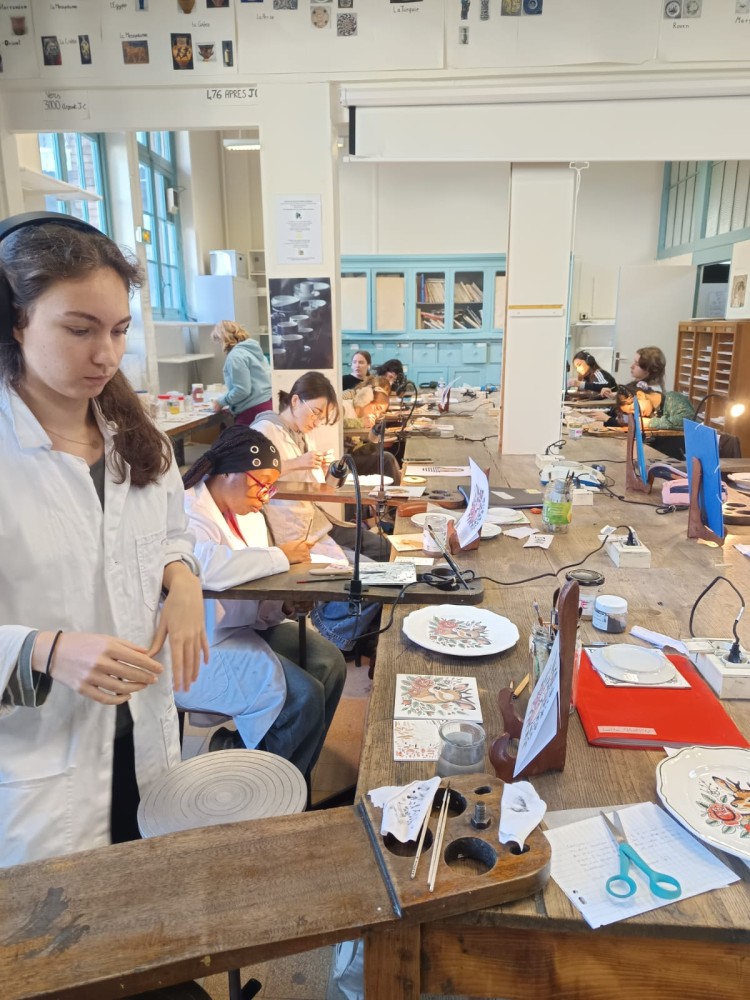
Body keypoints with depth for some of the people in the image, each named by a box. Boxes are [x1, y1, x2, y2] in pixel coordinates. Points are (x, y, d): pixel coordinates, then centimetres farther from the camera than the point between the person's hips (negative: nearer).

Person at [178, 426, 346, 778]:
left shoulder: (247, 511, 9)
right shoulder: (188, 512, -19)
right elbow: (209, 567, -40)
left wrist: (285, 603, -10)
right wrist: (281, 557, -28)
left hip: (247, 626, 9)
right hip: (202, 648, -9)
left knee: (329, 663, 0)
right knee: (303, 696, -18)